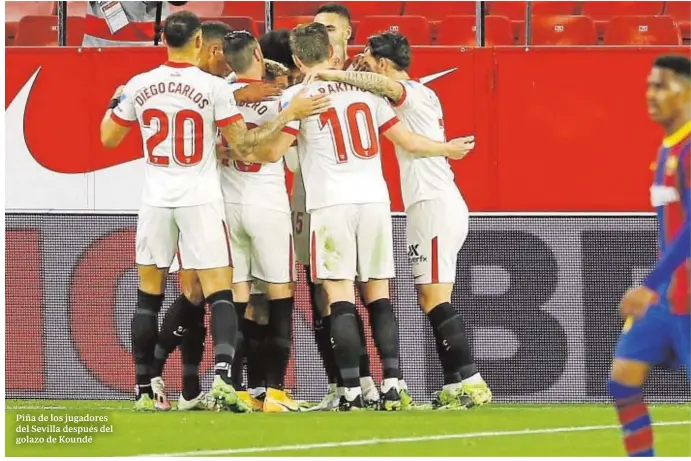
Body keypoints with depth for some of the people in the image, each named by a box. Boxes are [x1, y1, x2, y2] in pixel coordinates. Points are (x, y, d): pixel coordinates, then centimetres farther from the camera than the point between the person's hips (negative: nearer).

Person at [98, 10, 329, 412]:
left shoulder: (139, 86, 1)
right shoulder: (214, 88, -8)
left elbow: (109, 138, 13)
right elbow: (245, 146, -6)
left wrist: (115, 103, 32)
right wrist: (289, 114, -1)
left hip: (157, 201, 3)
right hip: (201, 201, -3)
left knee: (149, 297, 12)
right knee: (220, 295, -2)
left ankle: (145, 390, 13)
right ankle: (223, 375, -23)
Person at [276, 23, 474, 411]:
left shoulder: (298, 95, 0)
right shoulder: (365, 89, 12)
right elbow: (406, 139, 15)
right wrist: (448, 149, 31)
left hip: (332, 204, -4)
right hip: (374, 200, 4)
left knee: (341, 297, -4)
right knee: (379, 295, 8)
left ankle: (352, 391, -10)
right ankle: (392, 385, 1)